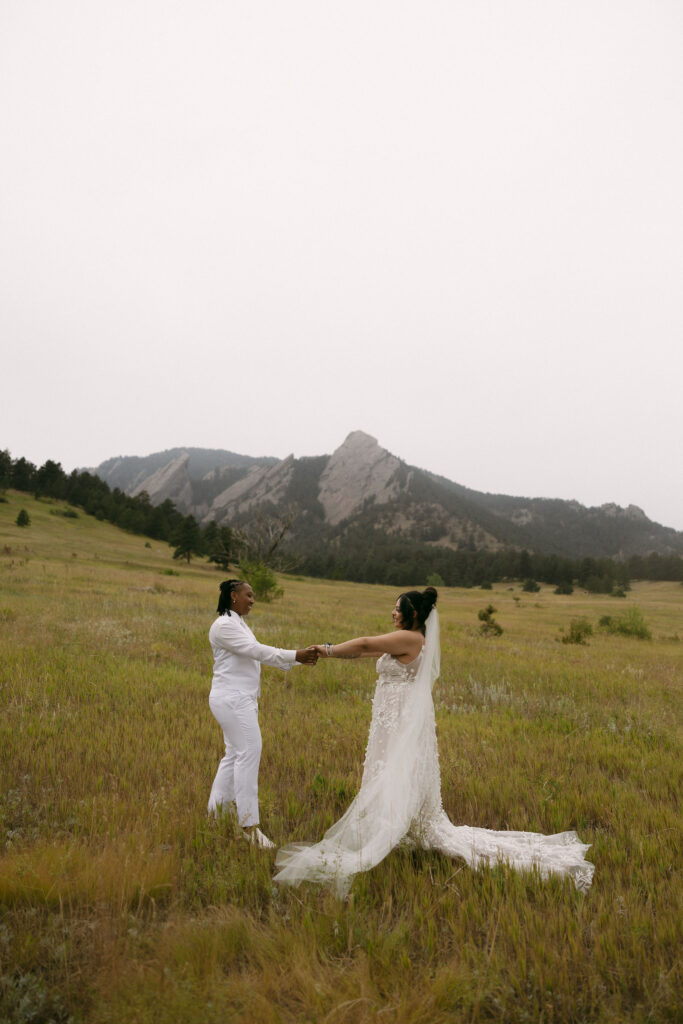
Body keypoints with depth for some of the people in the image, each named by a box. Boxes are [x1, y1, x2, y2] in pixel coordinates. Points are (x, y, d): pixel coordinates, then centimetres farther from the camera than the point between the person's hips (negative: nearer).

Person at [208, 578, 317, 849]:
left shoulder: (239, 625, 18)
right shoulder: (224, 625, -14)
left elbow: (262, 654, 14)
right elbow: (257, 651, -21)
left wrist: (299, 660, 5)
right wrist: (295, 656, -21)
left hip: (241, 700, 10)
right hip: (232, 699, -10)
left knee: (234, 755, 12)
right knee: (248, 753, -10)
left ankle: (215, 815, 21)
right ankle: (249, 824, -5)